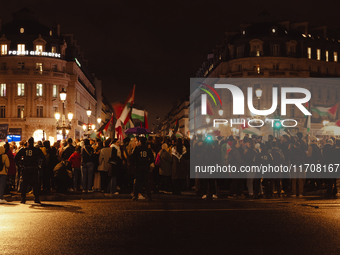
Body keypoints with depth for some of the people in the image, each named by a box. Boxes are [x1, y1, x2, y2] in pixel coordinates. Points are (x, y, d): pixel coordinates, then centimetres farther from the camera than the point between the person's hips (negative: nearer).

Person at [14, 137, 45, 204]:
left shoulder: (23, 150, 3)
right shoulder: (37, 150, -1)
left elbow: (16, 158, 1)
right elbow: (43, 158, -7)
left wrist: (19, 163, 15)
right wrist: (39, 164, 4)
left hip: (26, 169, 1)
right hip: (34, 169, -1)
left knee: (24, 184, 9)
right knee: (35, 184, 3)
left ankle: (23, 199, 7)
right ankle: (36, 199, -2)